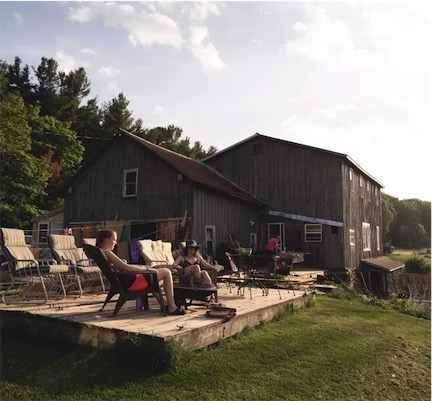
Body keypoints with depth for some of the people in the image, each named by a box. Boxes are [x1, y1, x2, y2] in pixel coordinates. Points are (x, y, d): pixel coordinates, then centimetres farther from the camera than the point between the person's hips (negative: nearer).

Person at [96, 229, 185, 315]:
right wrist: (146, 268, -12)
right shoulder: (107, 253, -20)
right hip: (130, 283, -11)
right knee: (166, 272, -4)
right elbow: (126, 267, -23)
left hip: (125, 282, 11)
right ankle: (172, 308, 0)